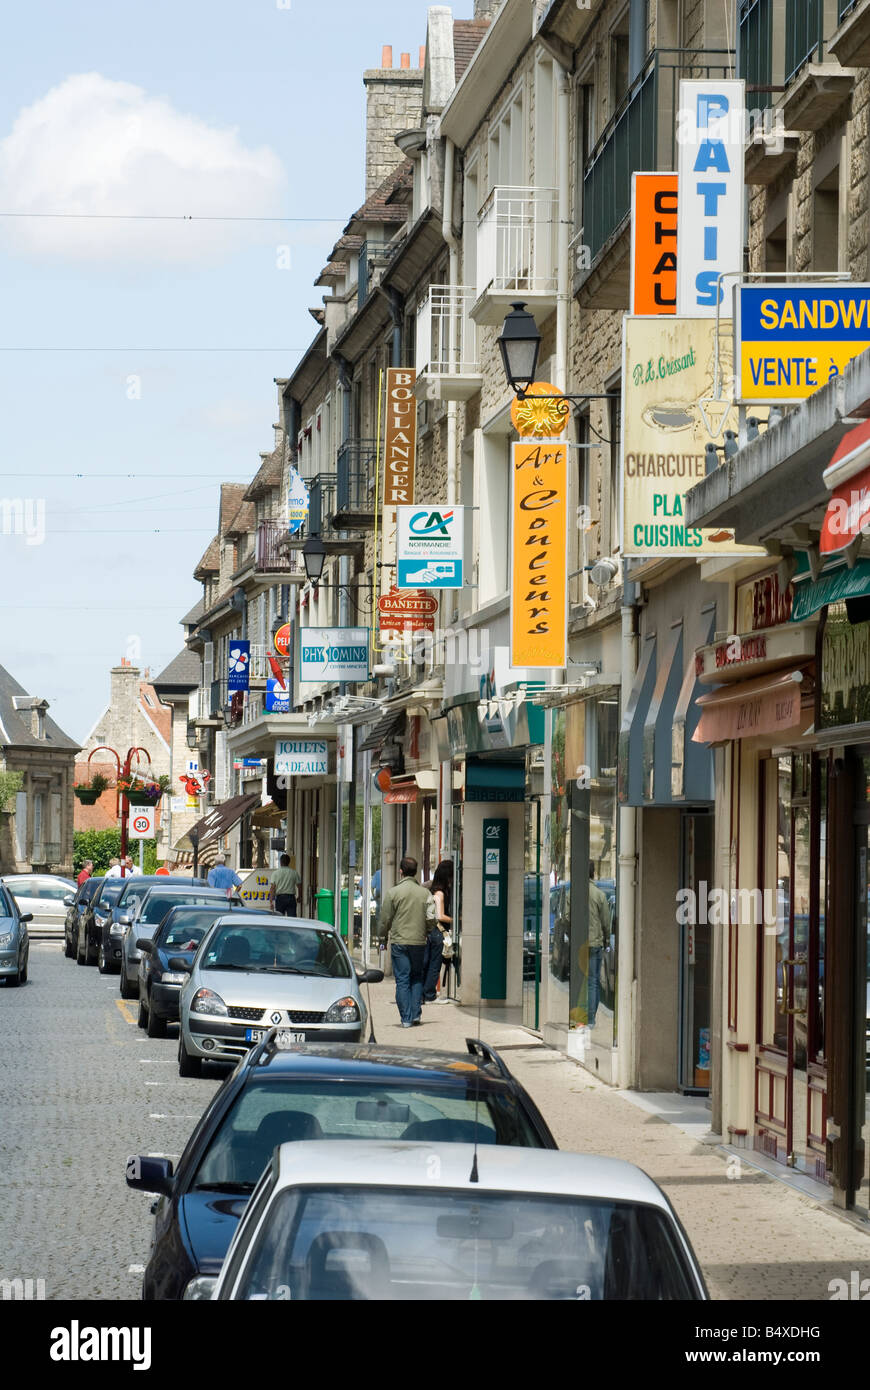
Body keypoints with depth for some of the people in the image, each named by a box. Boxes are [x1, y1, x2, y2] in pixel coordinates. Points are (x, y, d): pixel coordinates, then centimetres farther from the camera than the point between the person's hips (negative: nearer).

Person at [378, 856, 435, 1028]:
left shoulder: (393, 893, -5)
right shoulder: (425, 893, -1)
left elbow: (385, 920, -2)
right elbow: (431, 918, -3)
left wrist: (383, 934, 17)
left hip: (399, 942, -2)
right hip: (419, 941, 2)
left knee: (402, 980, 2)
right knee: (417, 977, 16)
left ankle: (406, 1018, -1)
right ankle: (416, 1014, 10)